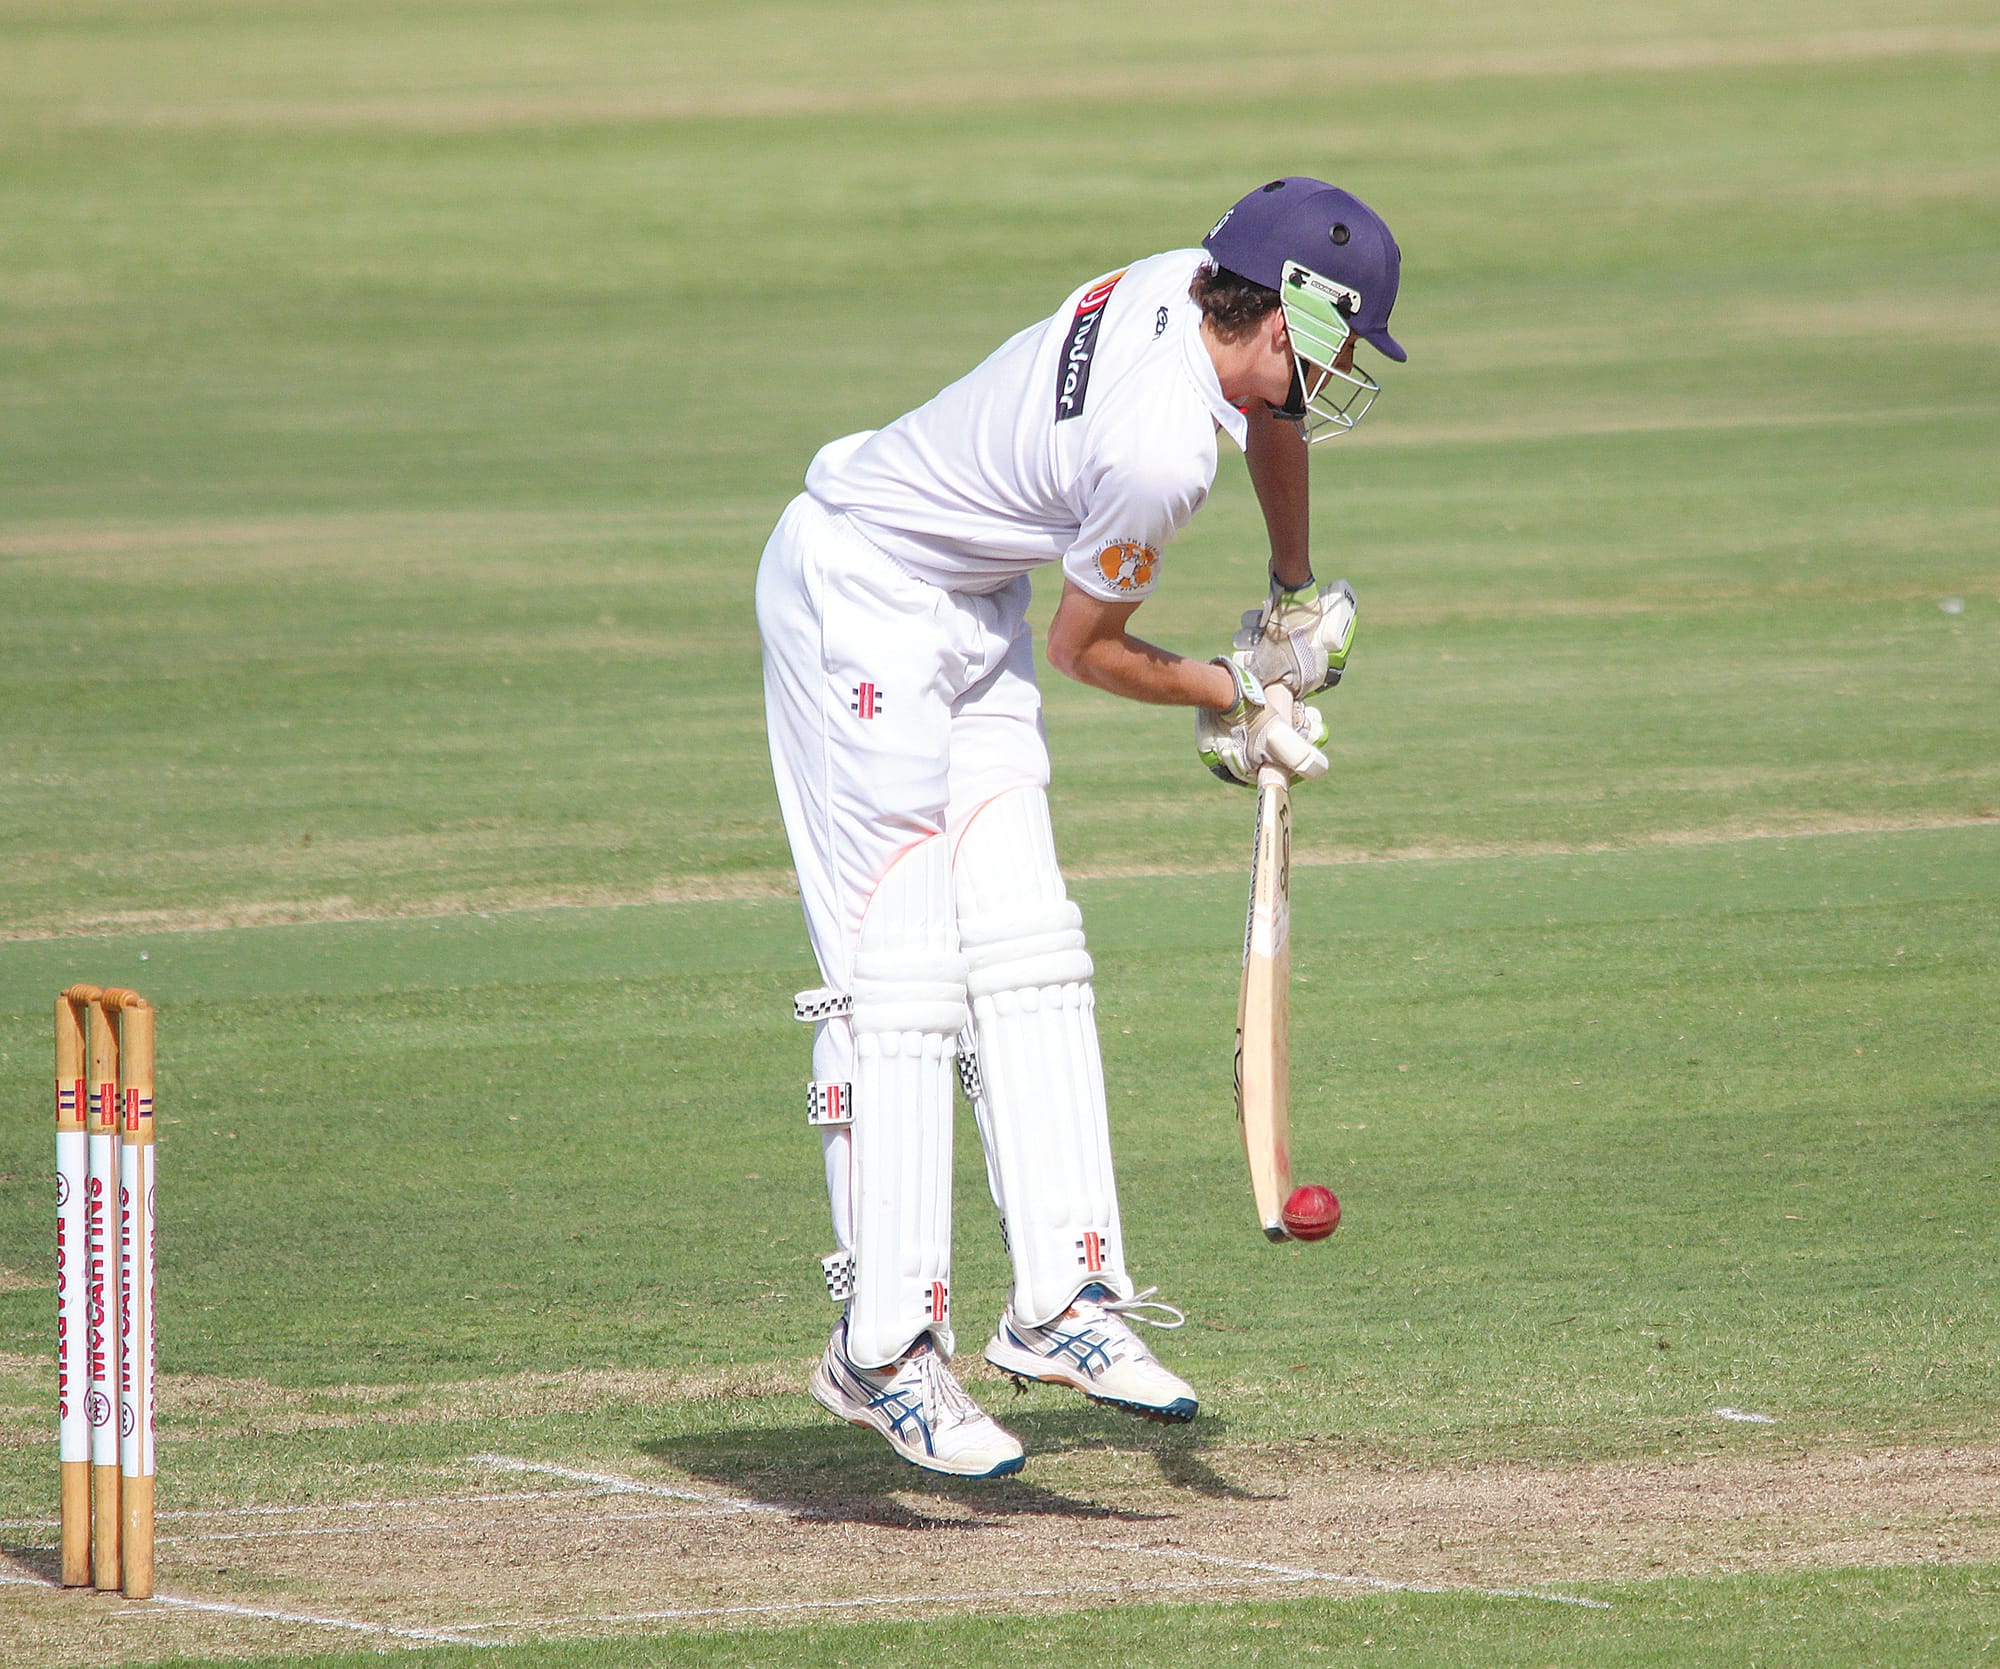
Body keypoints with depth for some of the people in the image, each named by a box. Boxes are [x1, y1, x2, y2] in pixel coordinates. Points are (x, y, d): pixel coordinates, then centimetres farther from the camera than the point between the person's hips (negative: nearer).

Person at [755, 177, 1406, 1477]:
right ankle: (884, 1348, -14)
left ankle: (1063, 1299, 0)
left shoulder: (1193, 288, -6)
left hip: (972, 612, 10)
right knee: (900, 971, -13)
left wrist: (1296, 596, 30)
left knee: (1024, 947, 3)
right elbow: (1084, 648, -14)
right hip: (862, 600, -10)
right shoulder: (1159, 450, -31)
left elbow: (1273, 417, 19)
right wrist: (1233, 696, 2)